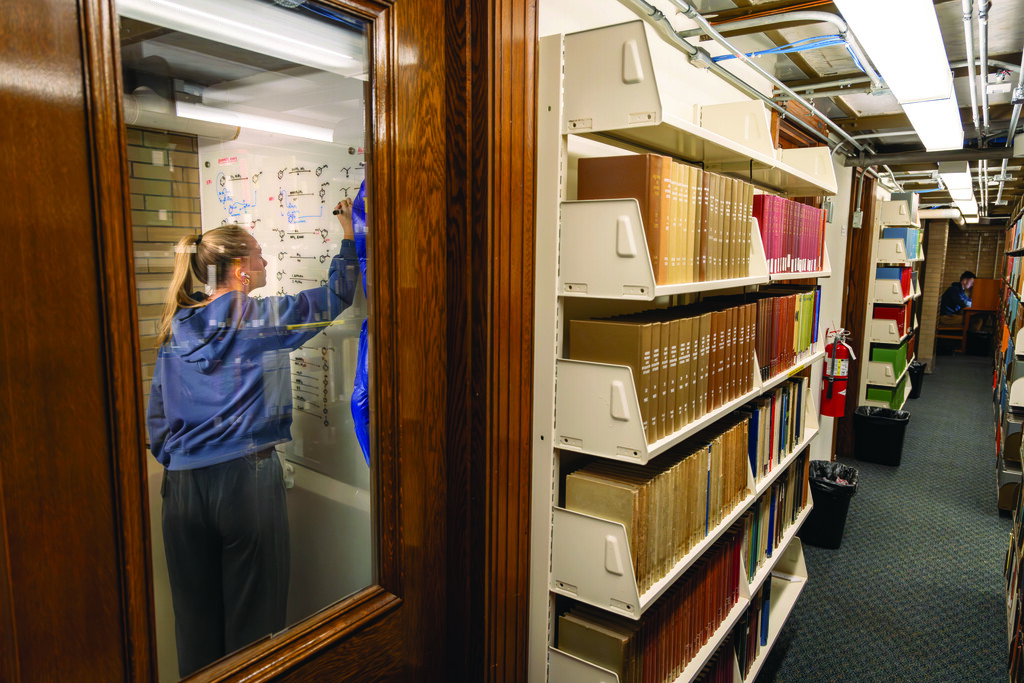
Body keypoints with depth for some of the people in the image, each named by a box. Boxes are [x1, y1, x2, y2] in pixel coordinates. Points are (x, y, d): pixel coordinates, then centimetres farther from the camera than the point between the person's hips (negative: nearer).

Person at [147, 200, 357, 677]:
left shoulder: (176, 327, 6)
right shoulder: (263, 318, -8)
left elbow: (156, 412, 10)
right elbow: (335, 297, 1)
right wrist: (348, 237, 12)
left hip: (184, 483, 5)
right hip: (247, 477, -5)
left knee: (195, 613, 19)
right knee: (252, 615, 10)